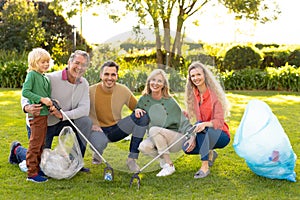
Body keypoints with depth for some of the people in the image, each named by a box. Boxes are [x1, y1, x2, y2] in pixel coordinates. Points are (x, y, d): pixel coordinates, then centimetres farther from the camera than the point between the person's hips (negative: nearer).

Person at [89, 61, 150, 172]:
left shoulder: (123, 91, -7)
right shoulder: (91, 91, -14)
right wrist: (92, 124, -22)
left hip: (116, 129, 3)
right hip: (99, 129, -3)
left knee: (143, 116, -20)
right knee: (99, 143, -41)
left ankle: (132, 158, -14)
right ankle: (98, 153, 4)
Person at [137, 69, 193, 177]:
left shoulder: (170, 102, -11)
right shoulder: (144, 99, 0)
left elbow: (183, 121, -8)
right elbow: (136, 116, 13)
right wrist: (137, 110, -11)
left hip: (176, 139, -4)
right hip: (156, 139, 4)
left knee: (154, 129, -30)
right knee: (143, 147, -26)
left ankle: (169, 165, -19)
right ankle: (164, 159, 4)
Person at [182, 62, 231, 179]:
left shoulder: (215, 94, -16)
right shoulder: (193, 95, 1)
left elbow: (219, 121, -22)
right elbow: (198, 120, -1)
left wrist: (205, 124, -42)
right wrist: (193, 138, -17)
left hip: (221, 135, -6)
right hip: (205, 134, 6)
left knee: (202, 128, -35)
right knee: (187, 147, -20)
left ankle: (205, 167, -30)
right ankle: (210, 154, 10)